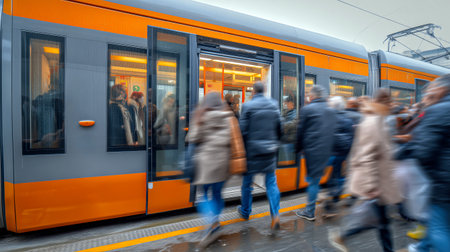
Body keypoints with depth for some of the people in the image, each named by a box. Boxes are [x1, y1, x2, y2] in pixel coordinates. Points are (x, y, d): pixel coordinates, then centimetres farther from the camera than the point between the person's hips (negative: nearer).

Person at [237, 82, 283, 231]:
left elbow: (243, 130, -11)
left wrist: (242, 150, 1)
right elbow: (279, 129, 7)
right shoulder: (274, 105, 4)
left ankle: (245, 212, 32)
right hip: (270, 151, 3)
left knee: (247, 182, 14)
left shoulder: (247, 106, -10)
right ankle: (275, 215, 4)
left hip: (252, 150, -3)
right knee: (271, 183, 12)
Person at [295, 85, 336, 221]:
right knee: (316, 178, 14)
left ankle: (310, 212, 13)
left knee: (312, 180, 2)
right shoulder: (331, 111, 10)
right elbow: (332, 131, 13)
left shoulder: (307, 109, -8)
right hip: (326, 150, 6)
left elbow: (301, 131, -4)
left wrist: (298, 148, 7)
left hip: (312, 150, -5)